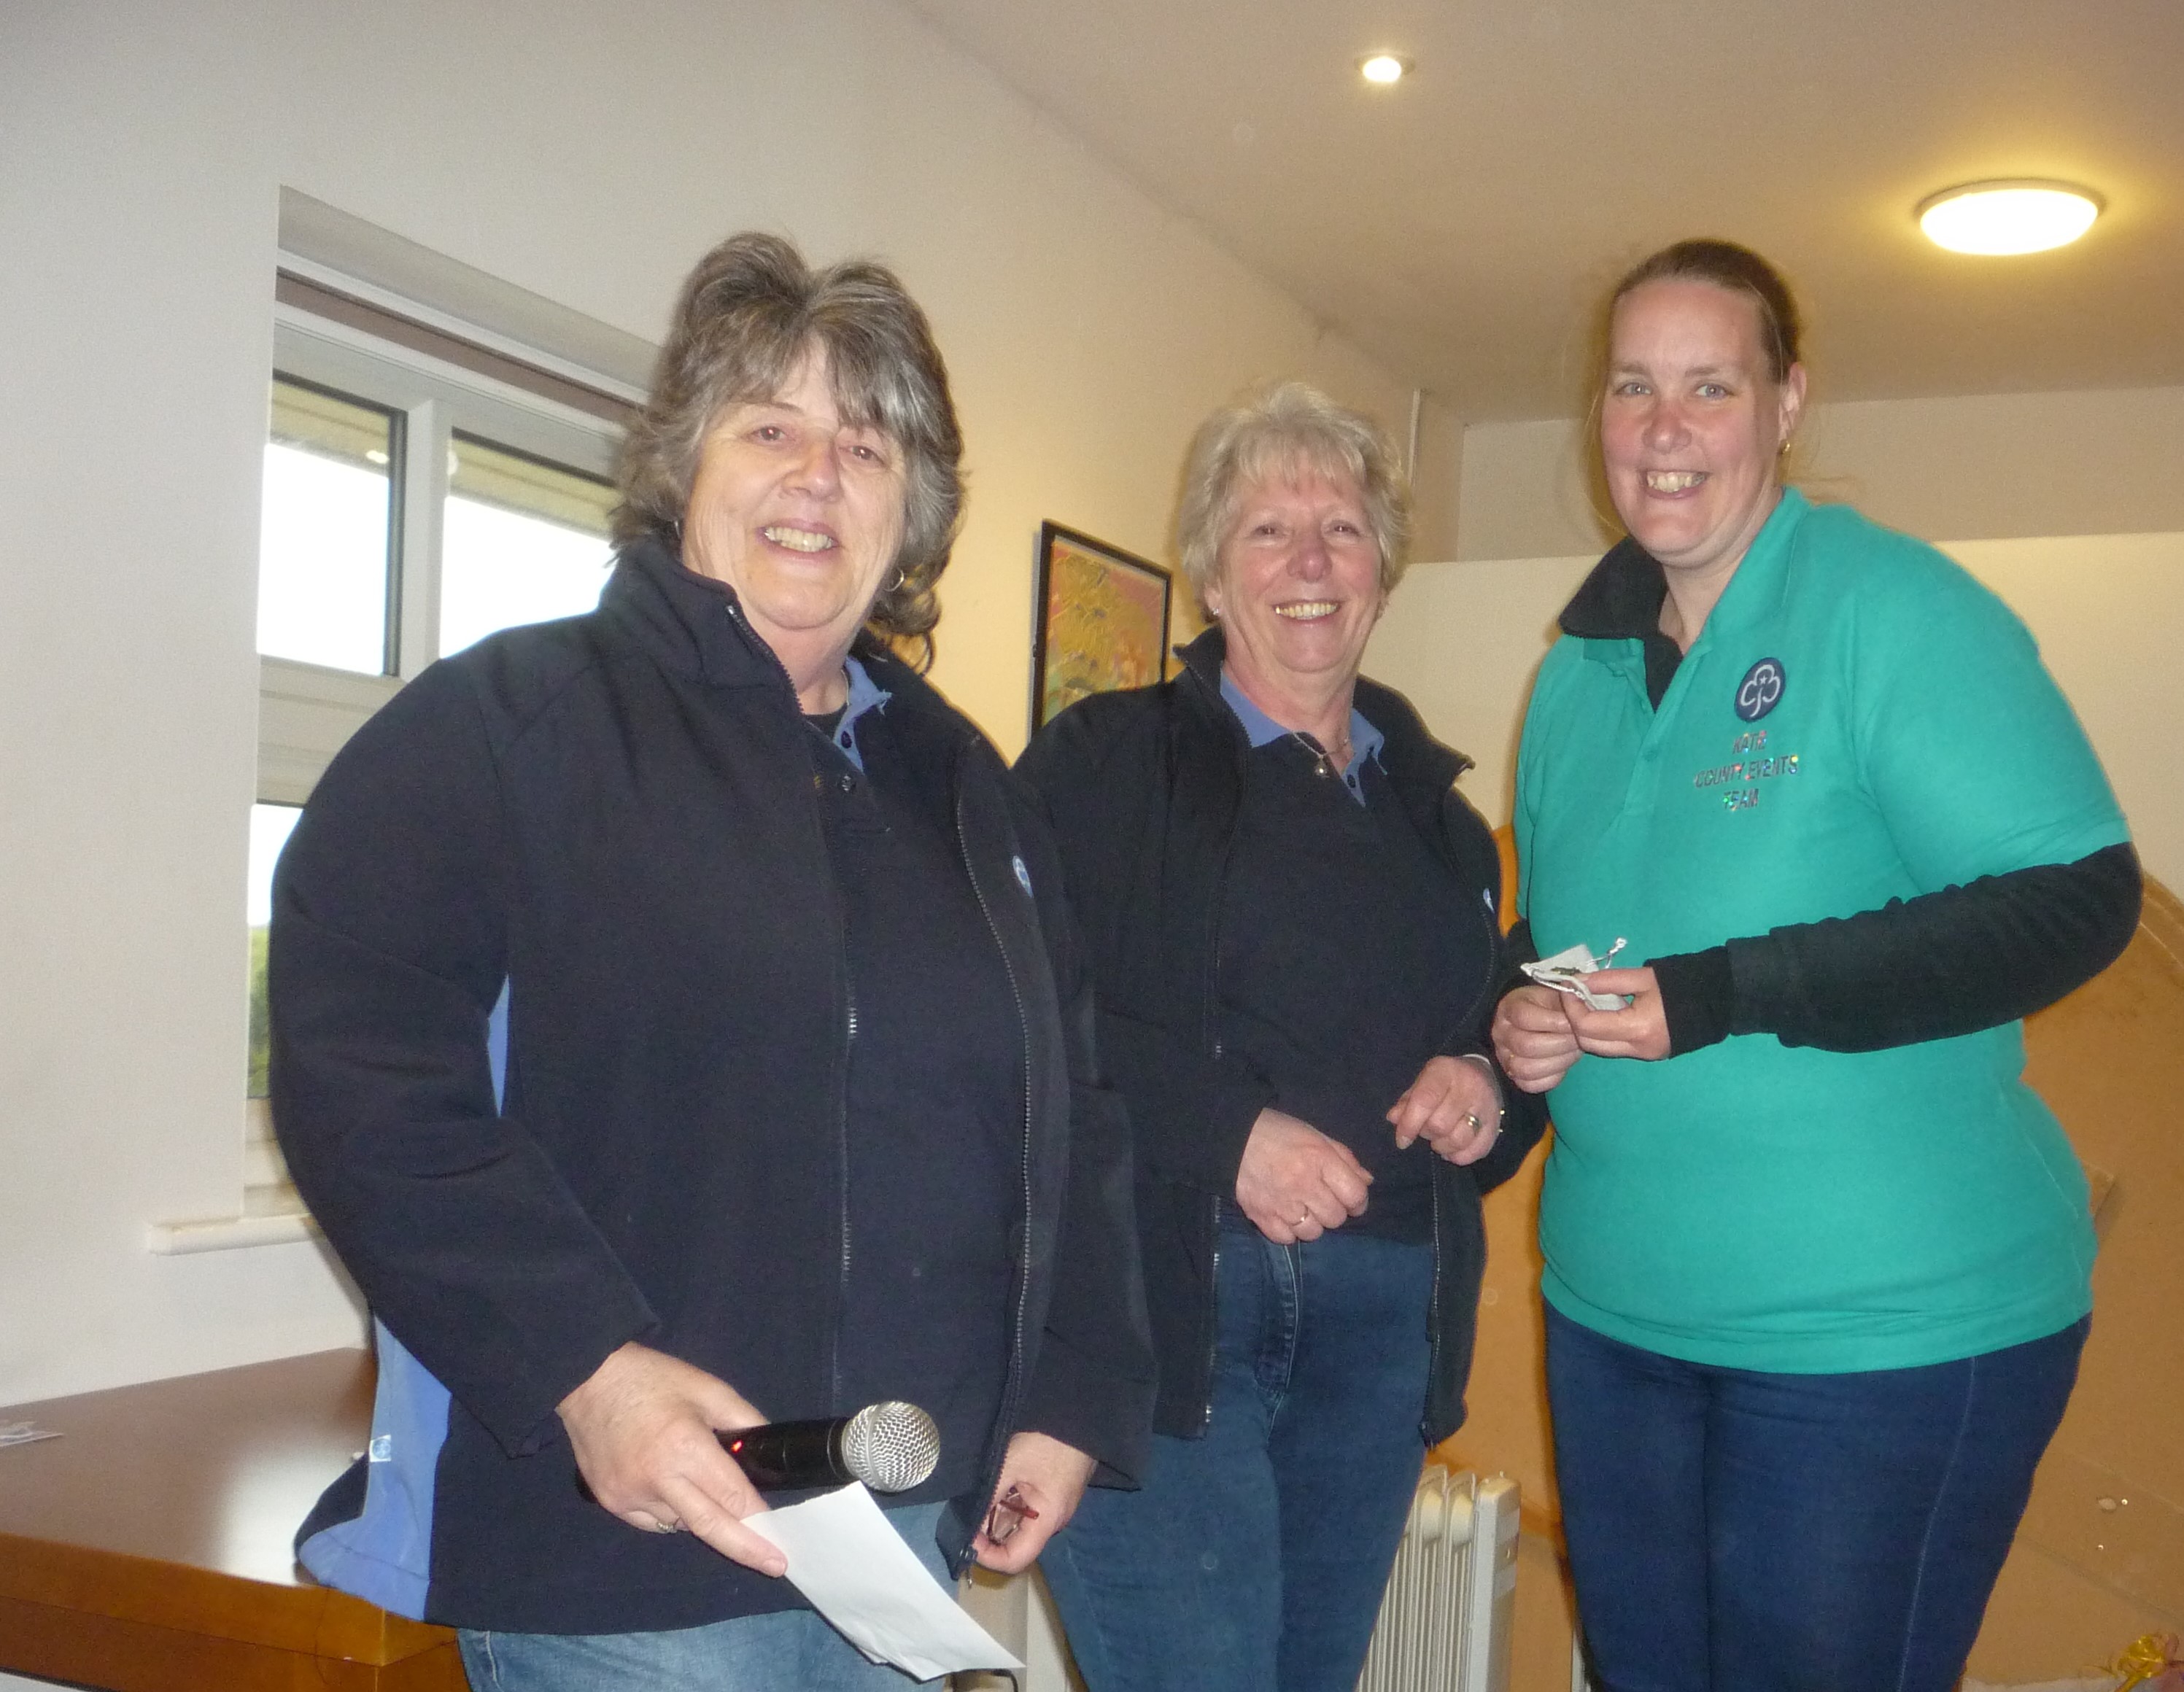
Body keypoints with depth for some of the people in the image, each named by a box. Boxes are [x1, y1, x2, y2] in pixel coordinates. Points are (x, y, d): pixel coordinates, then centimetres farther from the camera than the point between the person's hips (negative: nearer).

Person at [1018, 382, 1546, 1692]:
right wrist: (1229, 1129, -19)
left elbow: (1504, 1027, 24)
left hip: (1384, 1325, 6)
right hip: (1164, 1299, -5)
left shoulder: (1434, 808, 18)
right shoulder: (1107, 760, 0)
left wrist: (1488, 1092, 2)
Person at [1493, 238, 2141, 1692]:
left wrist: (1723, 997, -24)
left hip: (1890, 1326, -6)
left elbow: (2075, 899, -19)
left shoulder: (1895, 608, -12)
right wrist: (1517, 1019, -3)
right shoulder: (1580, 669, 9)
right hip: (1614, 1310, 7)